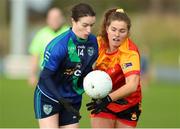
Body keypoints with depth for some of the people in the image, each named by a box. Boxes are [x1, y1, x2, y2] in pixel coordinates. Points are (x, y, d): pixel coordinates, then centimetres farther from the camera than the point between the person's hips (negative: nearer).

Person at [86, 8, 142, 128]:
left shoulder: (130, 52, -27)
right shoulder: (99, 42, -13)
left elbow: (132, 85, -41)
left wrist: (109, 98, -51)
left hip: (127, 103, -3)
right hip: (102, 100, 3)